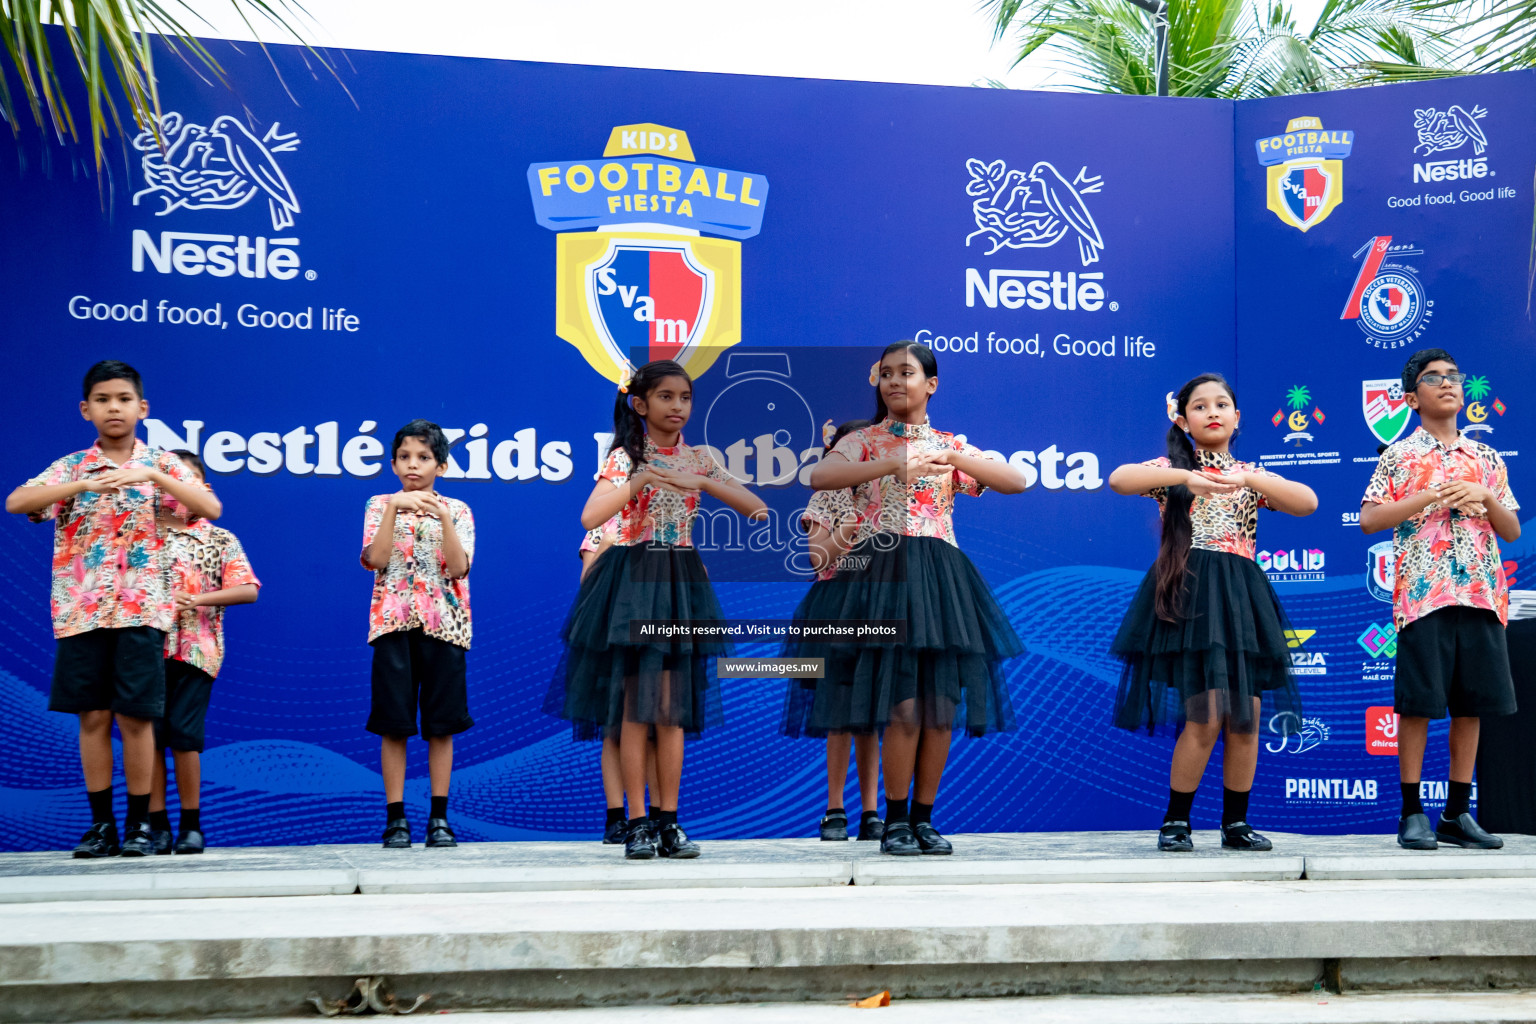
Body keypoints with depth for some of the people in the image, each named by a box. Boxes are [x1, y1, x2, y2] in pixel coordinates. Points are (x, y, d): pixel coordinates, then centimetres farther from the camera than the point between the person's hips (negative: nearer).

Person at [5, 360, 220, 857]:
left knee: (135, 715, -2)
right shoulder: (71, 467, 7)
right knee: (93, 715, 4)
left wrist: (154, 476, -21)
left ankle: (139, 823, 9)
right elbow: (15, 502, -10)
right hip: (81, 608, 2)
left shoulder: (161, 463, 6)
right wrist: (86, 484, -21)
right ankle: (101, 823, 14)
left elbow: (211, 508, -9)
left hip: (141, 608, -1)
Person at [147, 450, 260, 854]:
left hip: (195, 649, -1)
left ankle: (191, 824, 6)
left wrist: (196, 599, -12)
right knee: (148, 733, 0)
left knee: (184, 733, -4)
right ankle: (157, 824, 9)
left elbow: (248, 590, -3)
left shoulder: (221, 541, 8)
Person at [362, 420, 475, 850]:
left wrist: (442, 516, -16)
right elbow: (376, 558, -9)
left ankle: (439, 817, 9)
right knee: (393, 722, -2)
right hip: (393, 621, 0)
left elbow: (458, 567, -7)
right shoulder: (381, 505, 8)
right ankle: (396, 818, 5)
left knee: (441, 722, 1)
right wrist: (395, 507, -16)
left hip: (444, 624, 0)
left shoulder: (456, 510, 8)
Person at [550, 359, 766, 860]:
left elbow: (755, 507, 2)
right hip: (633, 580, -3)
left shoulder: (697, 460, 8)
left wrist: (699, 482, -11)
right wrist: (640, 481, -23)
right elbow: (590, 517, -17)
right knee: (636, 706, -2)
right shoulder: (626, 457, -3)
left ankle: (669, 821, 10)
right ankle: (637, 823, 4)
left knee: (674, 708, 4)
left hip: (679, 584, 4)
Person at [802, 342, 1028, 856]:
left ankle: (923, 819, 14)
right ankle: (895, 820, 5)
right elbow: (819, 476, -15)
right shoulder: (865, 442, 6)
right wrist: (894, 464, -22)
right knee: (903, 707, -9)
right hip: (882, 572, -3)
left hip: (938, 578, 3)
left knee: (941, 707, 1)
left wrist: (957, 459, -12)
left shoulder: (951, 447, 13)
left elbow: (1017, 482, 1)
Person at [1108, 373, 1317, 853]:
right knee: (1204, 716, -12)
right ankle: (1175, 821, 3)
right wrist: (1186, 477, -23)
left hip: (1240, 597, 4)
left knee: (1246, 716, 2)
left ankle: (1236, 823, 15)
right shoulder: (1173, 468, 6)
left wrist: (1249, 479, -15)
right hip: (1188, 594, -4)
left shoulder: (1251, 475, 15)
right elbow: (1118, 479, -14)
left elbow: (1308, 502, -2)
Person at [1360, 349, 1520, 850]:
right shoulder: (1399, 456, 5)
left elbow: (1512, 531, 15)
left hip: (1481, 592, 4)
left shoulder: (1486, 459, 16)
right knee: (1418, 703, -5)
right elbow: (1369, 520, -4)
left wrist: (1485, 497, -4)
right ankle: (1412, 814, 2)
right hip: (1423, 592, -4)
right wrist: (1430, 497, -11)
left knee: (1471, 704, 4)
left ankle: (1458, 813, 12)